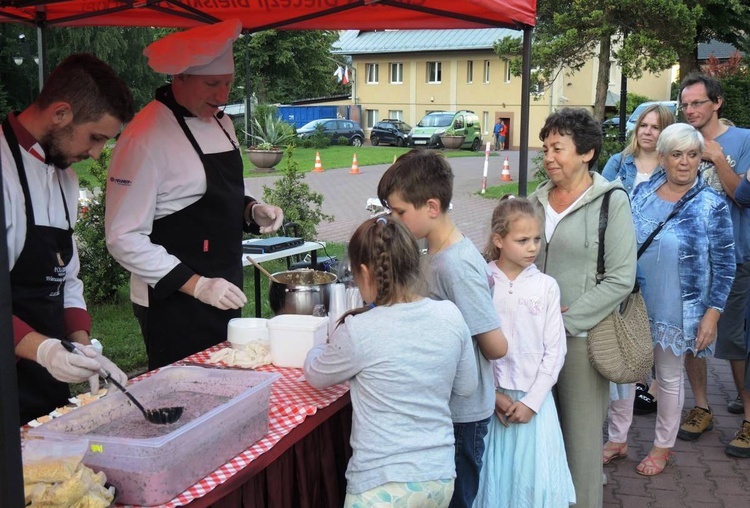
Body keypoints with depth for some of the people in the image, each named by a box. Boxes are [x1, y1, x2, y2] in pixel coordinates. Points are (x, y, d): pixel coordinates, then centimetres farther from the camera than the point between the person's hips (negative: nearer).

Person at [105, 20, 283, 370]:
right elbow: (124, 239, -19)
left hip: (222, 294, 8)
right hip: (173, 305, -8)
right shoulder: (147, 138, -18)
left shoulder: (220, 123, 9)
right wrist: (196, 286, -22)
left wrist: (252, 210, 0)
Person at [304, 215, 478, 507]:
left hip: (382, 484, -5)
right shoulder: (450, 316, -7)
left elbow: (314, 376, 2)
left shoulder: (358, 332, -18)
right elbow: (466, 387, 7)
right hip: (439, 477, 5)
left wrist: (334, 344, 21)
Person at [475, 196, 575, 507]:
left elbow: (555, 350, -2)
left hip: (533, 398, 1)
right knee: (494, 474, 8)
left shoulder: (546, 286, -3)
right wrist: (493, 394, -8)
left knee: (534, 477, 5)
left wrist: (532, 400, -7)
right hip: (493, 397, 0)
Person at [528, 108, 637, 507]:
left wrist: (566, 320, -14)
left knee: (580, 434, 5)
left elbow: (620, 279, -11)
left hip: (581, 336, -4)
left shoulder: (611, 202, -7)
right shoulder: (537, 200, 7)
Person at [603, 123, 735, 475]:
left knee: (669, 377, 12)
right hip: (632, 304, 3)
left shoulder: (711, 205, -10)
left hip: (675, 310, -3)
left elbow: (724, 265, -7)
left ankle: (663, 446, 31)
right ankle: (618, 440, 30)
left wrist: (713, 314, -11)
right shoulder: (643, 193, 0)